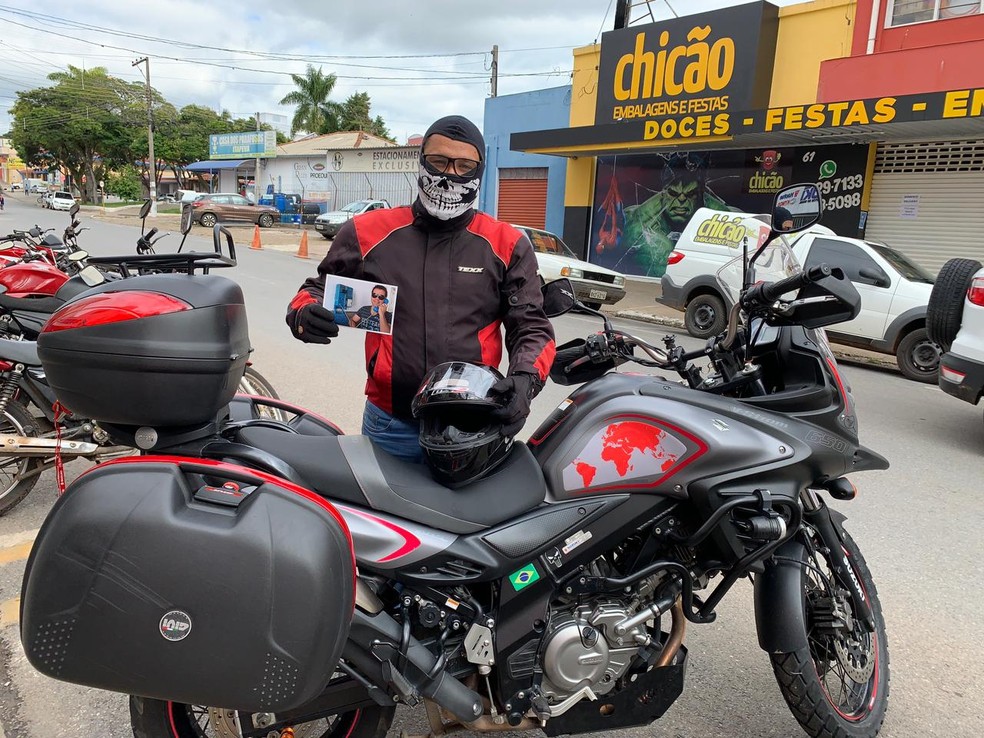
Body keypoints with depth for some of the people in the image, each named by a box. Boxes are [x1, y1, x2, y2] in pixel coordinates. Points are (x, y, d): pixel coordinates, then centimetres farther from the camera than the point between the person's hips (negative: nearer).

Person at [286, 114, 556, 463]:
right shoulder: (370, 232, 2)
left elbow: (531, 326, 4)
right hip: (391, 424, 1)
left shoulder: (507, 245, 2)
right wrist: (304, 313, -10)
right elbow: (319, 288, 14)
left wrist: (524, 379, -16)